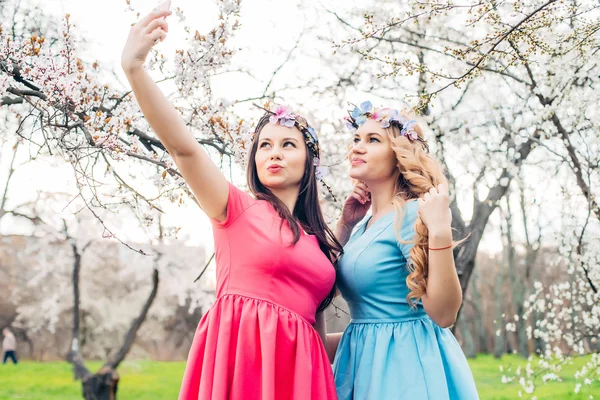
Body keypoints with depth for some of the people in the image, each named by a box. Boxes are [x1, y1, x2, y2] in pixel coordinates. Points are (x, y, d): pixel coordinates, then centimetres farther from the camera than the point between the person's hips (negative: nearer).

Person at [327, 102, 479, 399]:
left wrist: (440, 232, -27)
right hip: (363, 363, 8)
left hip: (408, 364, -7)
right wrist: (344, 224, 6)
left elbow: (443, 315, -19)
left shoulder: (412, 214, -14)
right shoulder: (363, 225, 8)